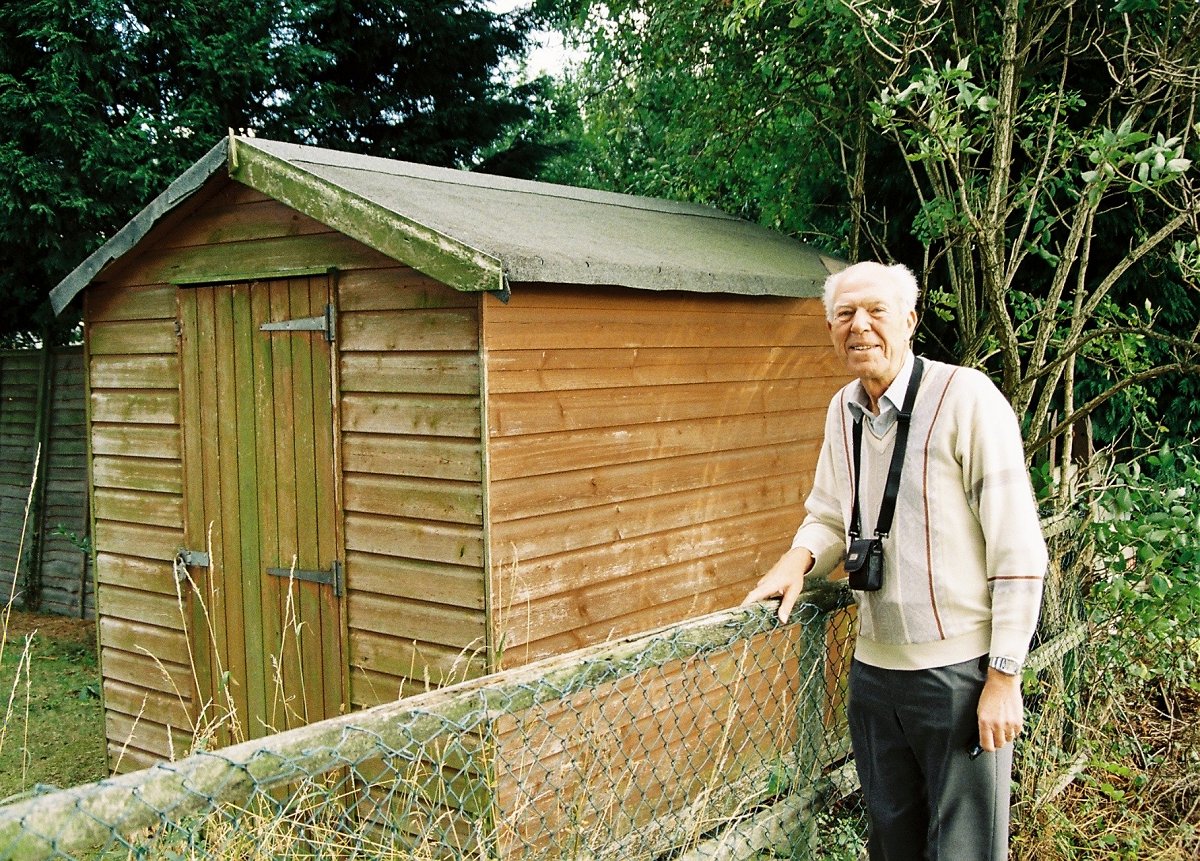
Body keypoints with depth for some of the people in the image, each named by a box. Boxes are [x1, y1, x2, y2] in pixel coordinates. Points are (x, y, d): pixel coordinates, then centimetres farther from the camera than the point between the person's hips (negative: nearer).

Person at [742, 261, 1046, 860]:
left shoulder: (966, 397, -14)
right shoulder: (842, 411, 6)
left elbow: (1018, 551, -14)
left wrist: (1004, 676, -14)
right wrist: (799, 559, -5)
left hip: (960, 671, -6)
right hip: (873, 669, 6)